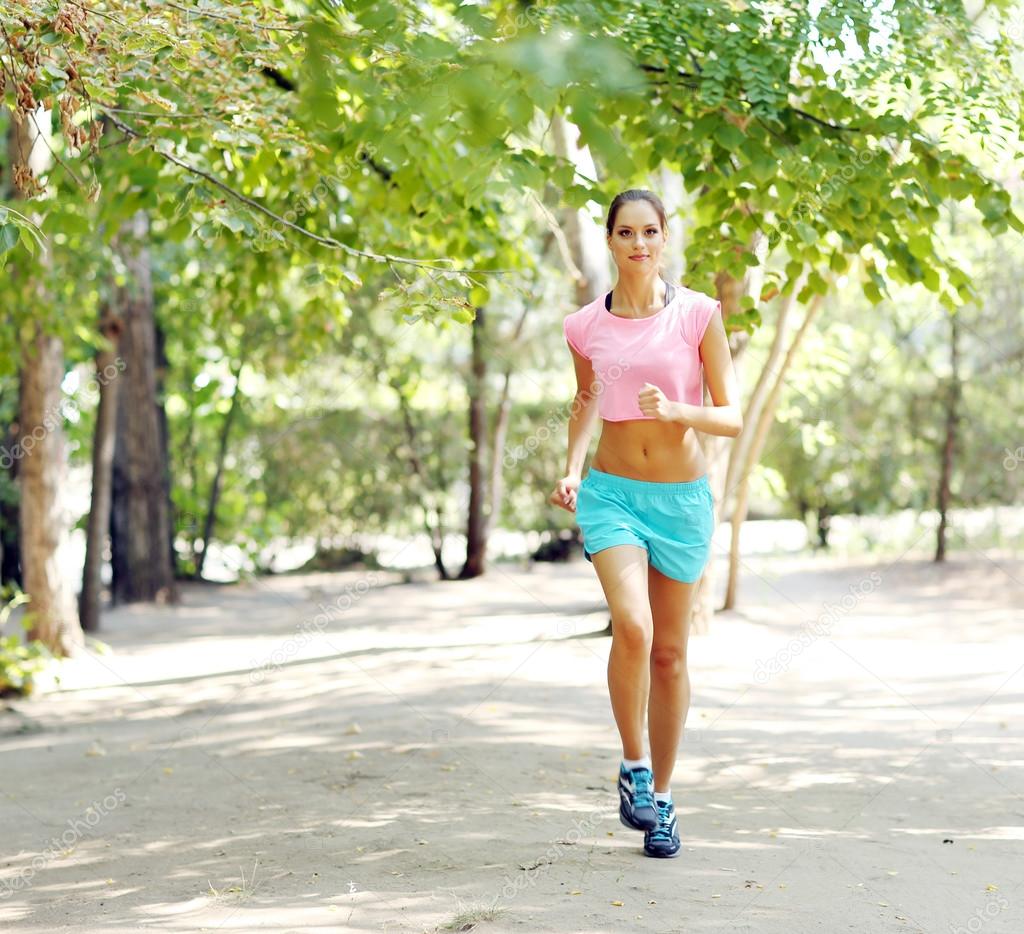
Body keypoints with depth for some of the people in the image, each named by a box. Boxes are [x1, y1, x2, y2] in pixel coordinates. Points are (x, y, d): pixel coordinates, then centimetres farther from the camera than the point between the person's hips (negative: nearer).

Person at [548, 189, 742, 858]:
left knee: (671, 652, 7)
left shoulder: (699, 315, -5)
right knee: (632, 627, -23)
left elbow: (733, 417, -5)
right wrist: (573, 468, 8)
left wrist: (677, 410, -23)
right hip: (611, 493, 0)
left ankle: (661, 795, 23)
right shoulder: (587, 326, 1)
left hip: (682, 497, 0)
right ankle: (633, 765, -1)